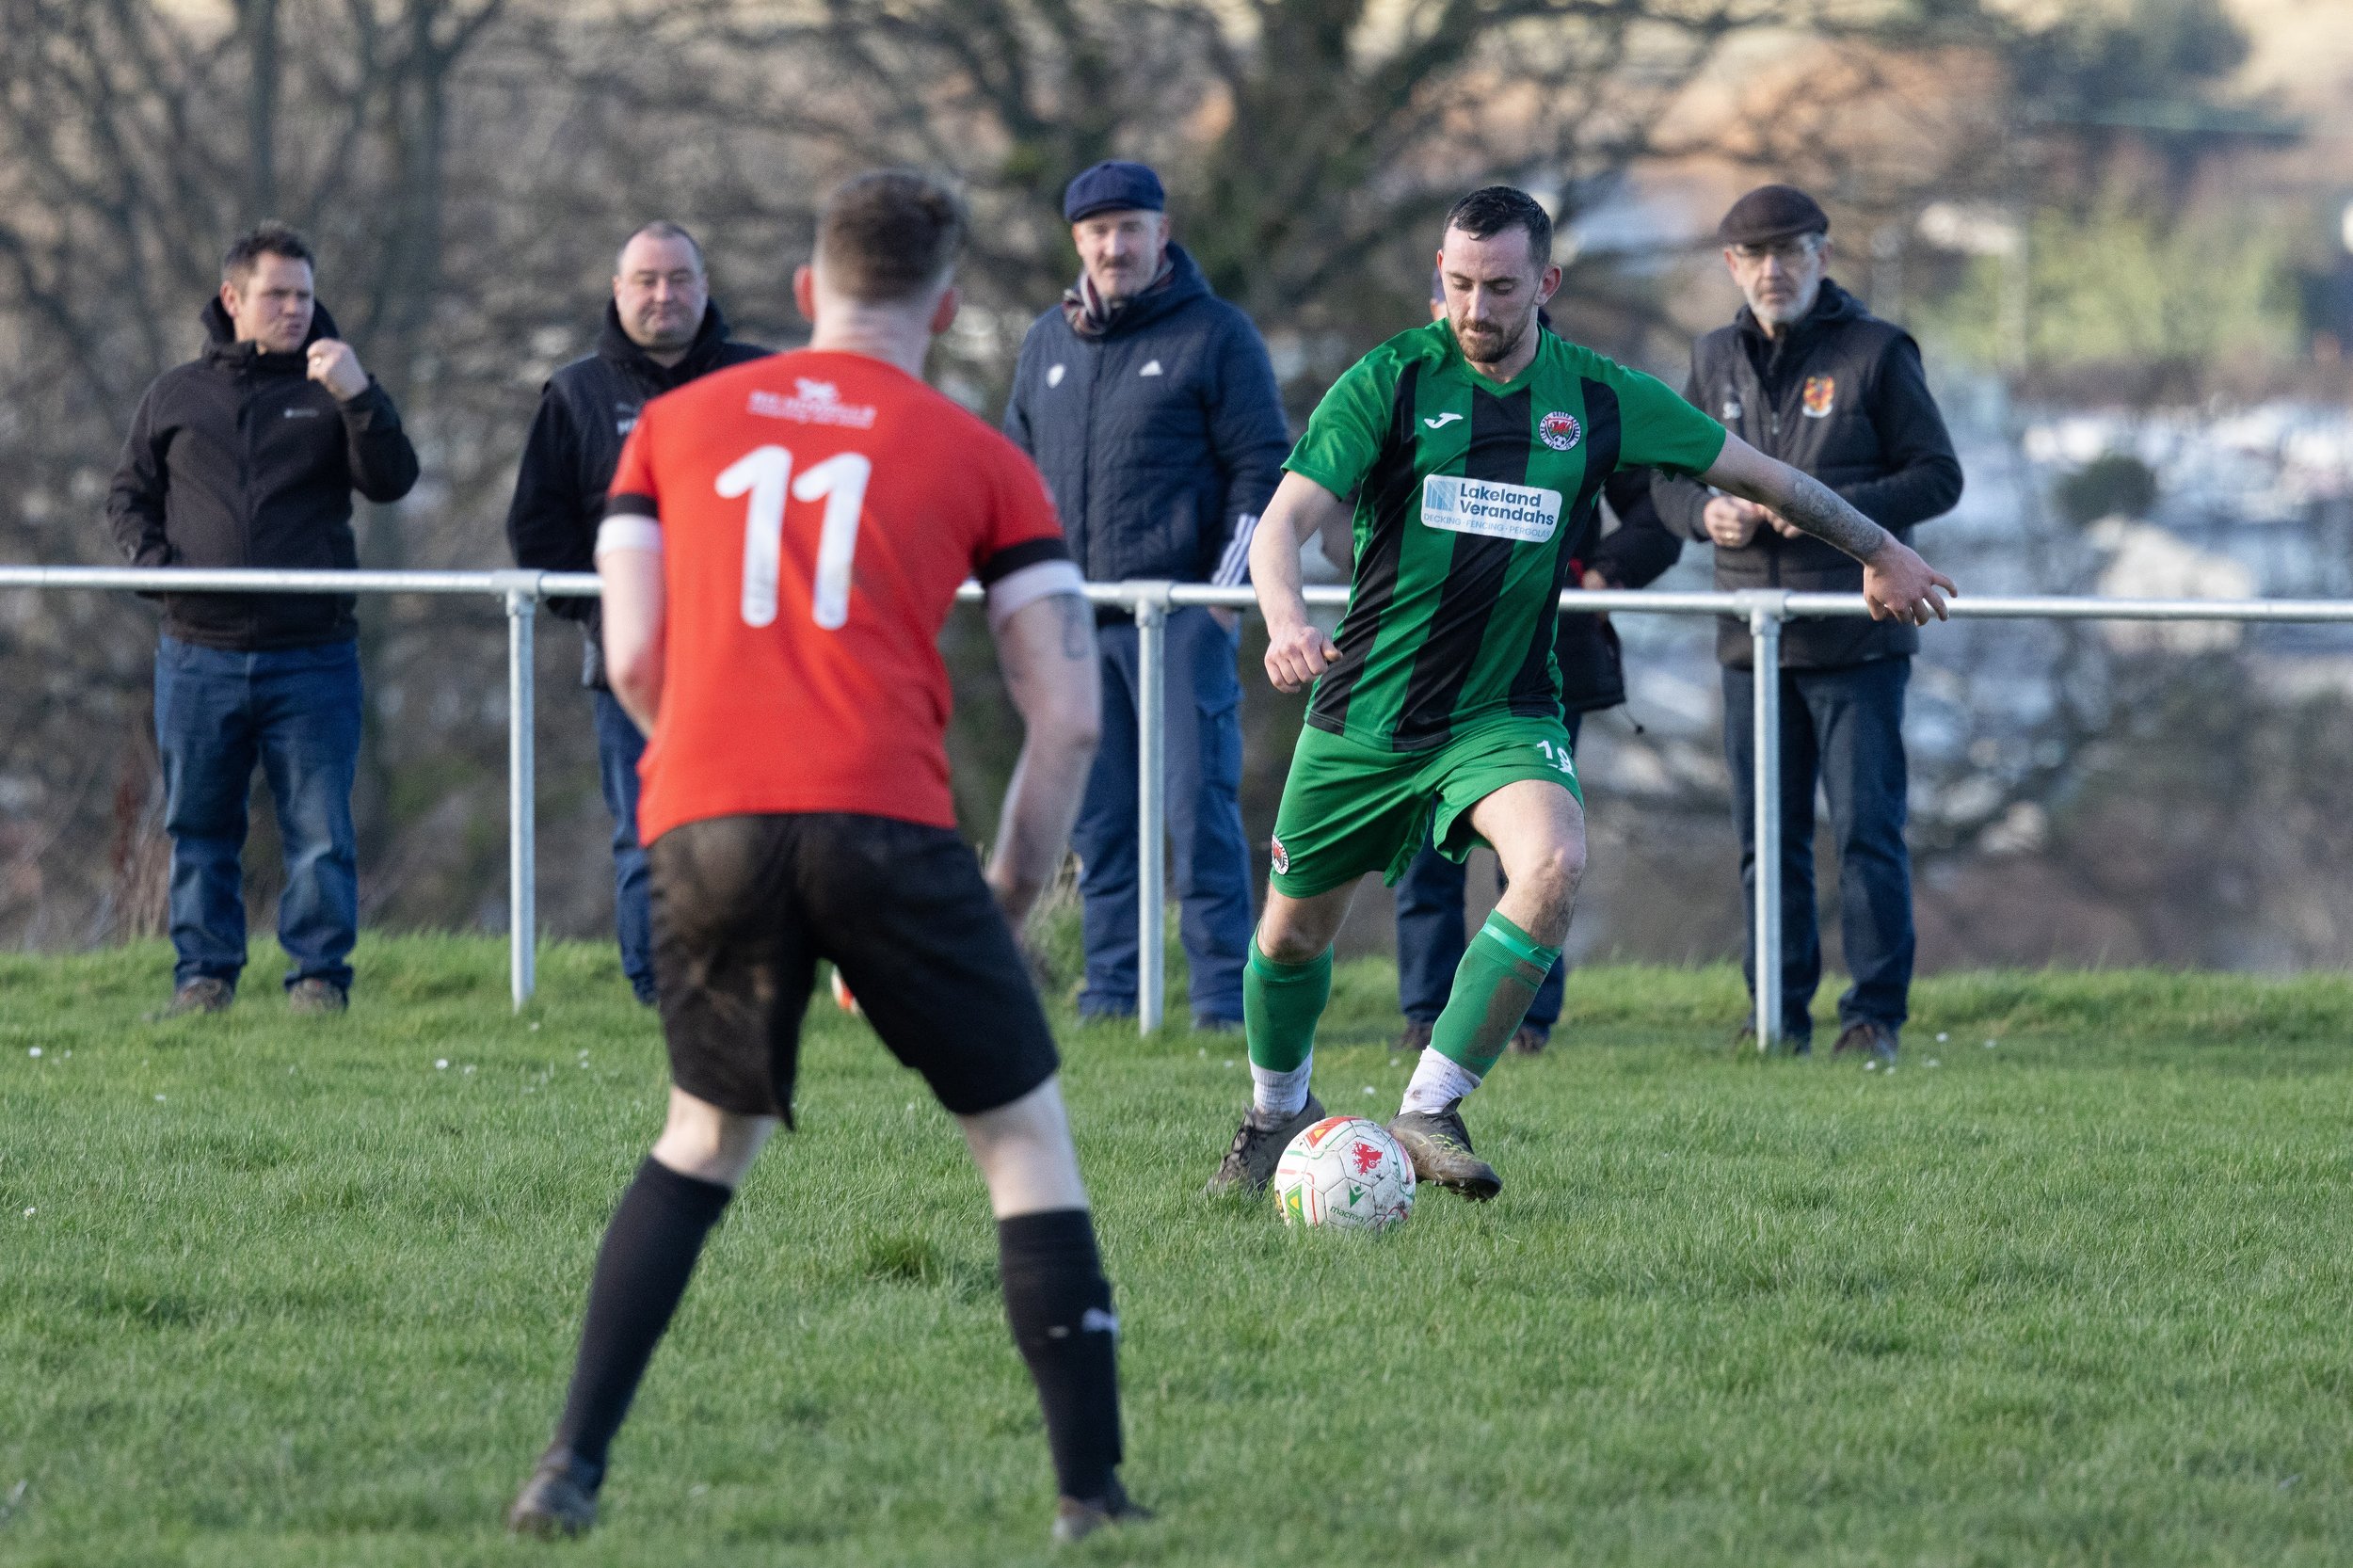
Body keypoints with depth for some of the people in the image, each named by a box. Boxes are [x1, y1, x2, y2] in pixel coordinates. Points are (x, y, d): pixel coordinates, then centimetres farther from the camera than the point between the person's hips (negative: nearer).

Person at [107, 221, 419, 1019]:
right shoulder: (176, 396, 11)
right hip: (200, 654, 2)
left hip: (312, 656, -2)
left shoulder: (333, 388, 7)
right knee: (200, 827, 7)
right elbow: (130, 496, 17)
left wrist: (358, 398, -20)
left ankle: (320, 976, 3)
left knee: (320, 829, -3)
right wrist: (154, 559, -3)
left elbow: (392, 480, -5)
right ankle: (204, 974, 15)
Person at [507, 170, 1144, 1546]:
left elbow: (632, 660, 10)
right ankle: (1093, 1496, 4)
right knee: (1026, 1135, 10)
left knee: (709, 1137, 22)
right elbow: (1069, 717, 5)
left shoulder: (676, 425, 18)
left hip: (702, 819, 3)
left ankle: (573, 1468, 9)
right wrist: (1011, 897, 16)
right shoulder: (979, 461, 12)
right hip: (885, 821, -3)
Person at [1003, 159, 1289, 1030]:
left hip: (1181, 616, -5)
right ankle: (1109, 987, 13)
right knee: (1098, 817, 7)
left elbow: (1261, 468, -1)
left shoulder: (1215, 336, 1)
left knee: (1198, 804, -8)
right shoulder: (1047, 344, 16)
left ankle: (1222, 993, -5)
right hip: (1076, 621, 5)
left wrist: (1228, 587, -9)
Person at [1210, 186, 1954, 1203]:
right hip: (1367, 715, 0)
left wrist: (1881, 551, 21)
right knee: (1294, 931, 9)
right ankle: (1277, 1113, 41)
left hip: (1502, 714, 0)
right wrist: (1286, 620, -37)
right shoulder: (1393, 382, -9)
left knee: (1554, 863, -29)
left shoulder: (1597, 397, -2)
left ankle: (1431, 1111, -22)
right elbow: (1286, 519, -16)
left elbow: (1756, 472, 11)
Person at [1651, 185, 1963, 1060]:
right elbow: (1671, 480, 17)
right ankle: (1778, 1013, 14)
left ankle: (1876, 1013, 2)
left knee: (1867, 828, -4)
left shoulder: (1876, 352, -2)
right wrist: (1707, 512, -6)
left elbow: (1938, 478, -4)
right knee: (1766, 838, 7)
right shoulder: (1716, 361, 13)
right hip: (1752, 640, 5)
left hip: (1857, 640, -5)